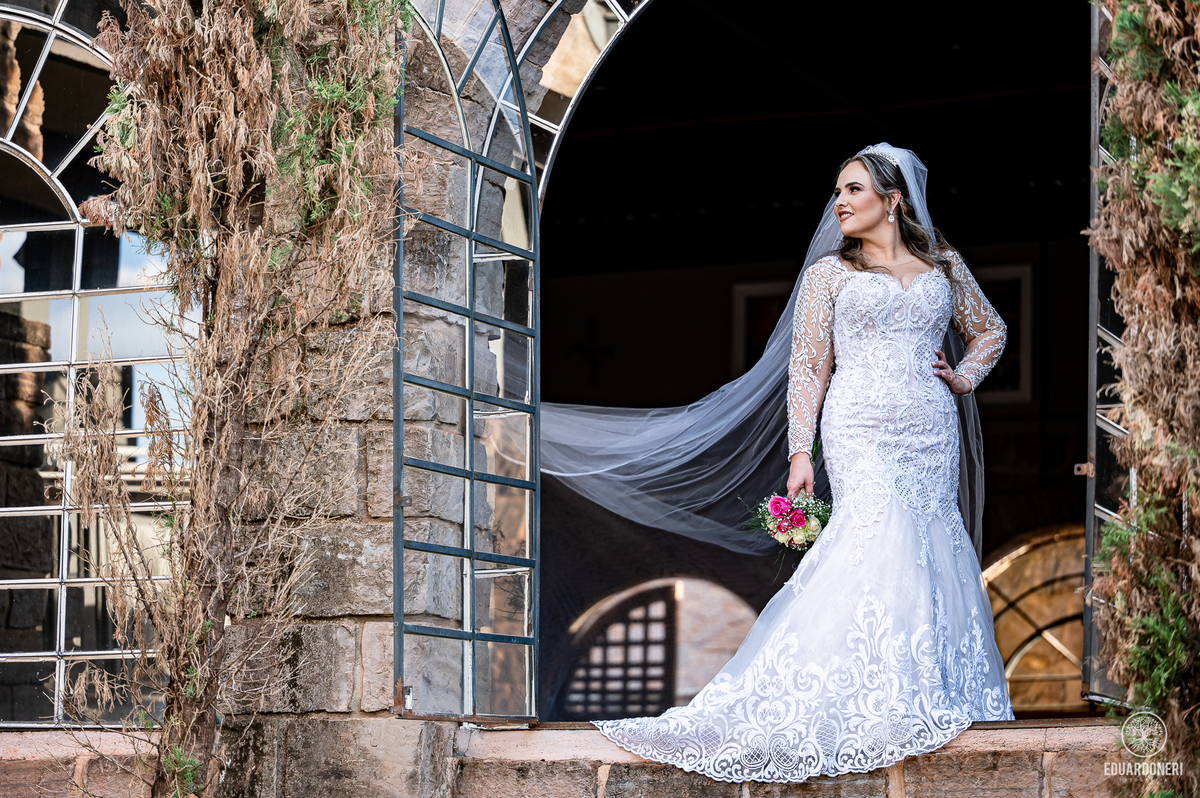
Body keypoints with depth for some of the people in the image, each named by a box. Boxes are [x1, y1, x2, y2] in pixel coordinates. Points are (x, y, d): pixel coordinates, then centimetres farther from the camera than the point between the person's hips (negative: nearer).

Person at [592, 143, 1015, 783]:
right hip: (862, 429, -3)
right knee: (881, 538, -19)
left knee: (932, 548, -1)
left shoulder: (944, 265, 15)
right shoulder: (829, 273, 8)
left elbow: (989, 330, 28)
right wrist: (800, 451, -4)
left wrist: (964, 378, 10)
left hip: (932, 430, 3)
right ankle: (884, 706, -21)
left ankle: (943, 697, 3)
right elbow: (808, 367, 4)